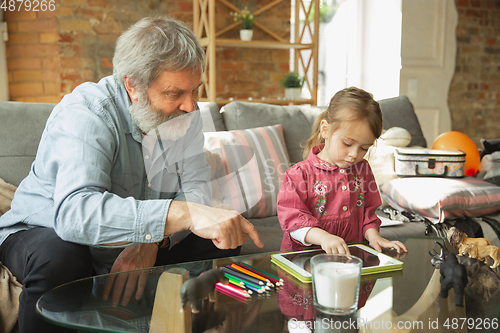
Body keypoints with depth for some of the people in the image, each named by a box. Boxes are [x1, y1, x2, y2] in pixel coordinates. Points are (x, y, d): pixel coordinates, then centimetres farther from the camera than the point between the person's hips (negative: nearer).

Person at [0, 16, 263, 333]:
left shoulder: (184, 112, -8)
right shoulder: (85, 113, -30)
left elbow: (195, 186, -12)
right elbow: (74, 212, -46)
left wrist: (153, 239, -32)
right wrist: (183, 213, -56)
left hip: (140, 248, 5)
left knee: (222, 242, -12)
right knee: (58, 258, -39)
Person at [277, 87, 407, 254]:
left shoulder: (363, 170, 10)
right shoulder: (299, 174, -8)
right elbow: (291, 218, -14)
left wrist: (373, 236, -1)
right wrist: (323, 237, -28)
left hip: (352, 254, 4)